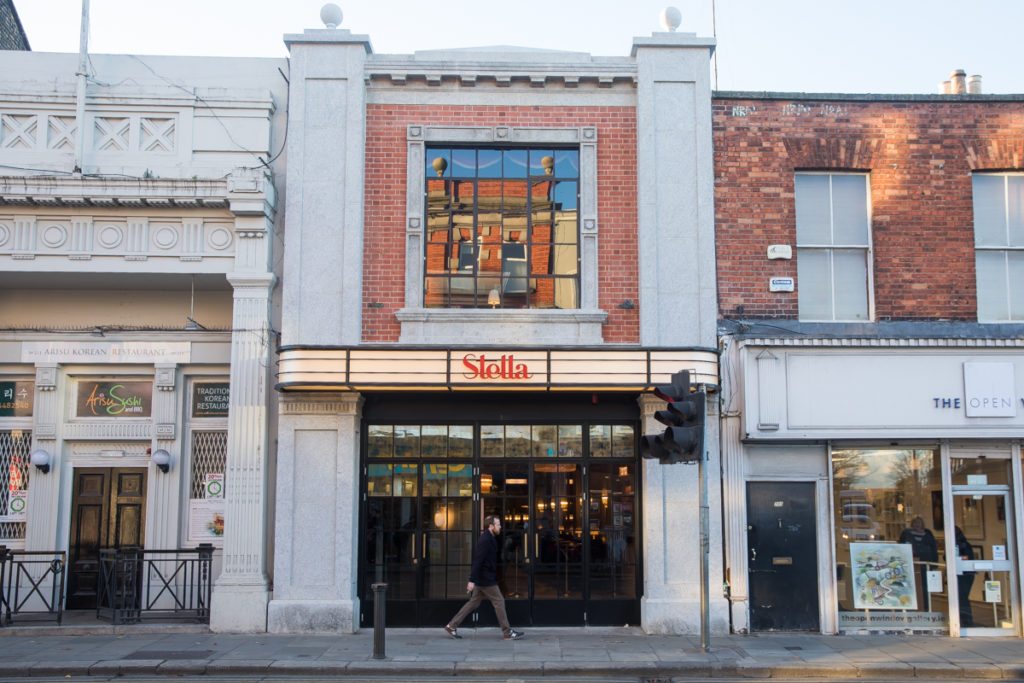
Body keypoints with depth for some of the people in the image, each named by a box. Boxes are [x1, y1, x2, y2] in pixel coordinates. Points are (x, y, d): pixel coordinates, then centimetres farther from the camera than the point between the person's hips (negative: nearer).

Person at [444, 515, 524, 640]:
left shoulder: (488, 539, 13)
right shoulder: (486, 540, -19)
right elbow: (477, 561, -23)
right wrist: (472, 580, -26)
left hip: (482, 578, 10)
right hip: (486, 579, -10)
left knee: (473, 602, 13)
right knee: (499, 602, -2)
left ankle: (452, 626, 15)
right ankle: (507, 632, 6)